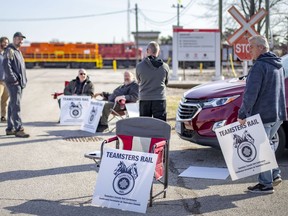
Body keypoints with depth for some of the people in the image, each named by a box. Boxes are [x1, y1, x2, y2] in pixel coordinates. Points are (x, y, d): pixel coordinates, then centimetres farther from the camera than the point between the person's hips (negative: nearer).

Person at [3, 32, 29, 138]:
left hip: (20, 83, 10)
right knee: (16, 106, -11)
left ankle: (10, 128, 18)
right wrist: (13, 78, -19)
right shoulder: (9, 51, -8)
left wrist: (24, 80, 15)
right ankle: (18, 129, -12)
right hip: (13, 83, -10)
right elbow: (6, 66, -19)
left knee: (12, 106, 12)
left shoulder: (18, 51, 22)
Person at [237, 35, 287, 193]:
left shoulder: (259, 66, -16)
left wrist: (242, 114, -15)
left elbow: (251, 94, -21)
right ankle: (274, 174, 23)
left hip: (262, 115, -9)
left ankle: (266, 184, 5)